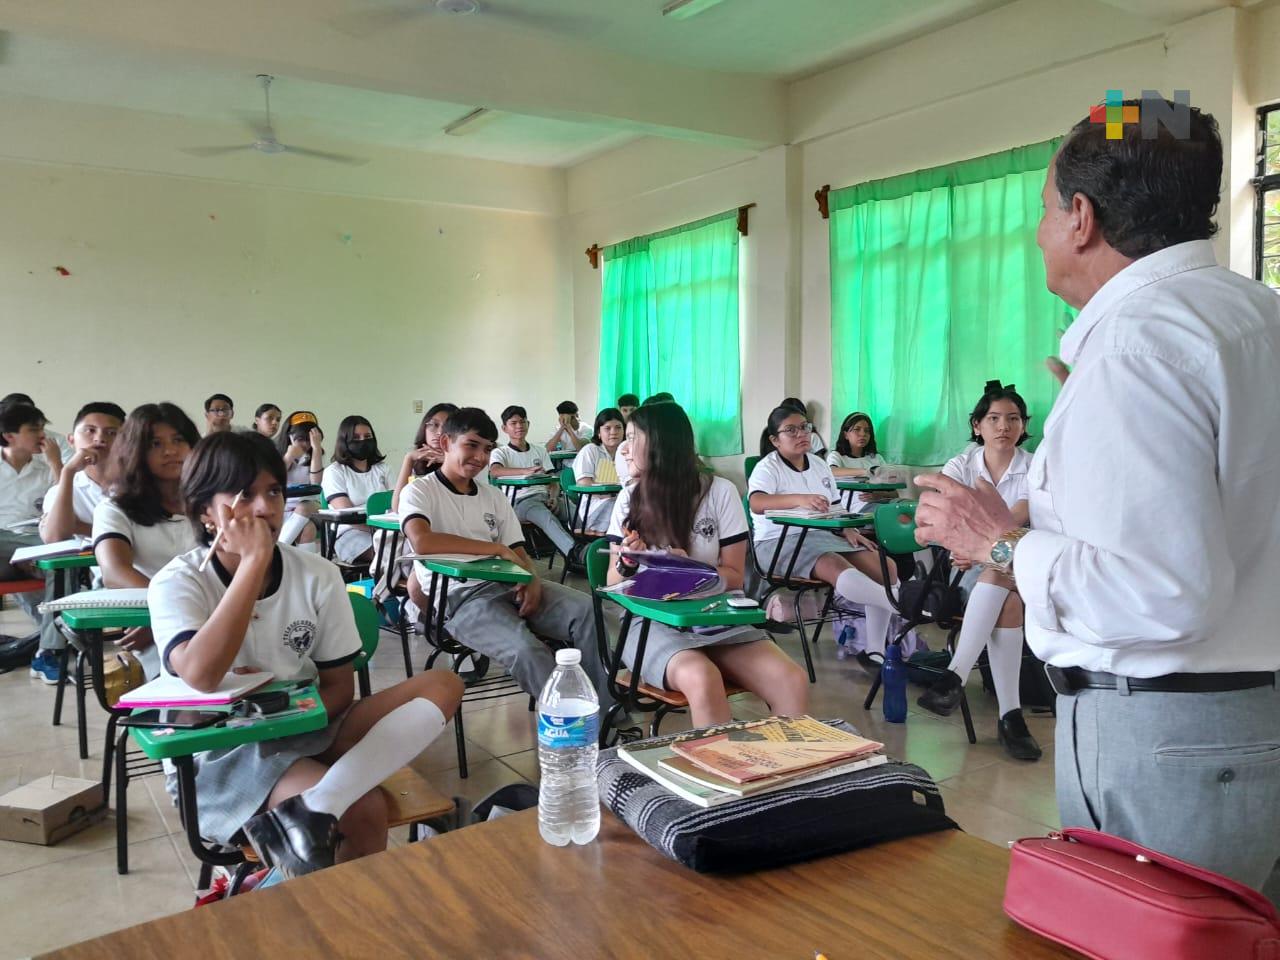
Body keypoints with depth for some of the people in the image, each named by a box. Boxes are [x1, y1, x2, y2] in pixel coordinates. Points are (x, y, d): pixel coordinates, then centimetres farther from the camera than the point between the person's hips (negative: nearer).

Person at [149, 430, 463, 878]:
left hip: (304, 728, 6)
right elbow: (201, 675, -32)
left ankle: (308, 810, -32)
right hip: (221, 751, -6)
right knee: (363, 811, -31)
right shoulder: (178, 582, -11)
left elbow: (339, 689, 3)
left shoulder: (318, 576, -2)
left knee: (442, 685, -19)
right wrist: (254, 561, -29)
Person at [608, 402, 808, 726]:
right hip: (651, 622, 0)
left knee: (793, 681, -26)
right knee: (702, 679, -34)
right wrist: (627, 562, -13)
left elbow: (735, 576, 3)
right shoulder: (629, 499, 7)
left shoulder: (721, 492, 1)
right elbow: (613, 584, 10)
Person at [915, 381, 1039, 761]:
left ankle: (955, 676, -38)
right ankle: (1010, 715, -35)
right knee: (1007, 601, -34)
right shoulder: (960, 467, 3)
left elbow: (1018, 518, -19)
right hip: (971, 573, 1)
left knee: (997, 575, -37)